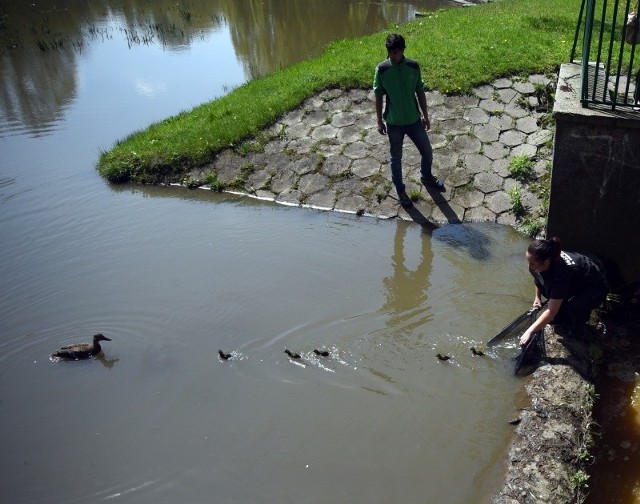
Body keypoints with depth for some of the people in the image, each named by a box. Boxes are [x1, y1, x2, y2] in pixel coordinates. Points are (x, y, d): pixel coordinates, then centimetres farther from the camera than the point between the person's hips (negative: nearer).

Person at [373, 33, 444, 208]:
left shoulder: (414, 66, -8)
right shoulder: (382, 69, -14)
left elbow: (420, 92, 2)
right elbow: (379, 96, -5)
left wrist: (425, 116, 6)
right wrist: (379, 121, -2)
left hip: (414, 120, 2)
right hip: (394, 123, -2)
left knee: (427, 152, 16)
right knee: (396, 158, 12)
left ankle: (426, 177, 46)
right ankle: (400, 190, 33)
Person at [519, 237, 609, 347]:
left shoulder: (562, 272, -41)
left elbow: (551, 311, -40)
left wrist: (529, 332, -42)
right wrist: (537, 297, 2)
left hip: (596, 288, -7)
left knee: (574, 306, -34)